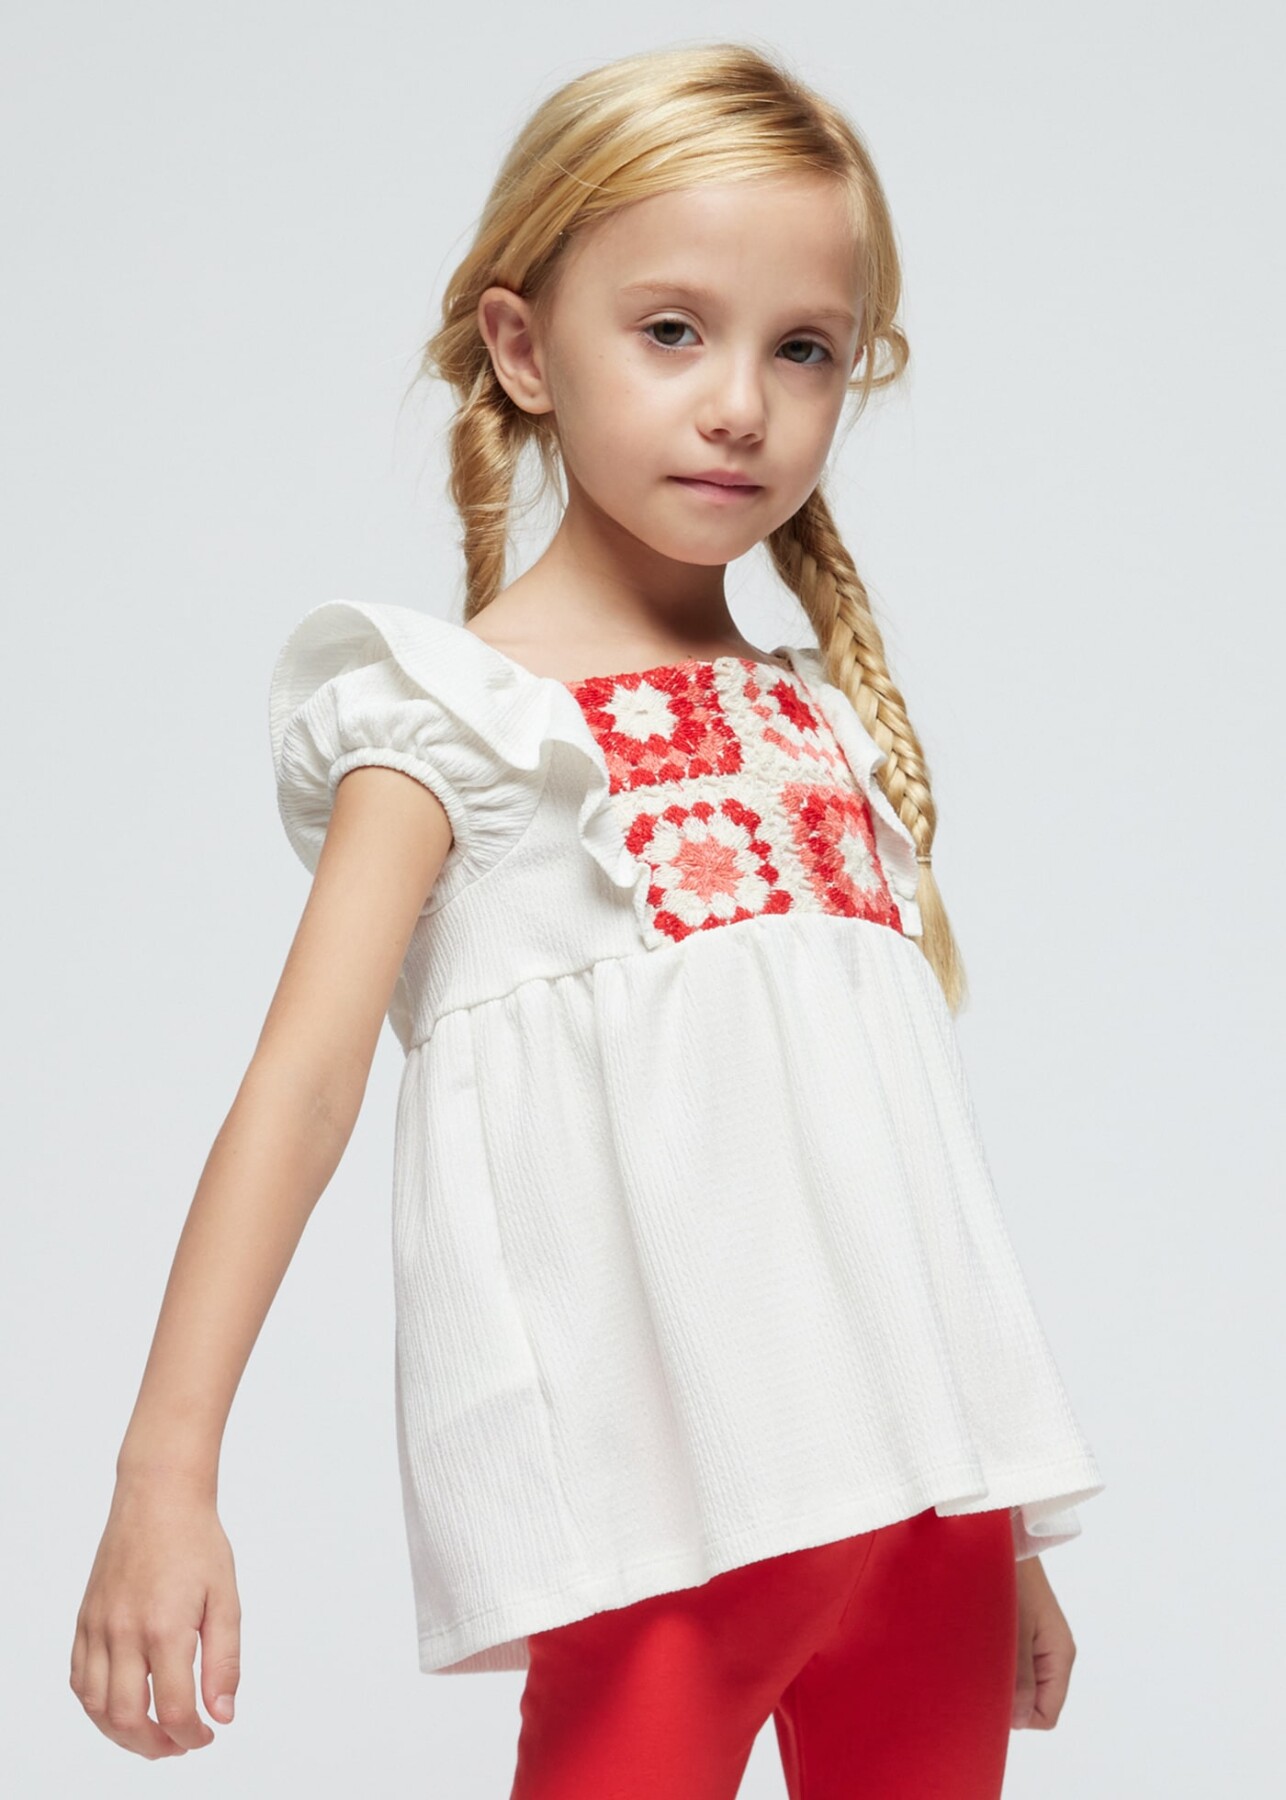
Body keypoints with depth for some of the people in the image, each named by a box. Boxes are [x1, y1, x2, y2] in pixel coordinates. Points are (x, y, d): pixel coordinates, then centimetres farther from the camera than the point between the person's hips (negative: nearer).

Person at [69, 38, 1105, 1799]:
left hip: (923, 1469, 6)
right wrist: (165, 1474, -21)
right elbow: (302, 1079, -10)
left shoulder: (833, 722, 15)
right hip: (665, 1495, -5)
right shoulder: (457, 713, -1)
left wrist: (1010, 1533, 21)